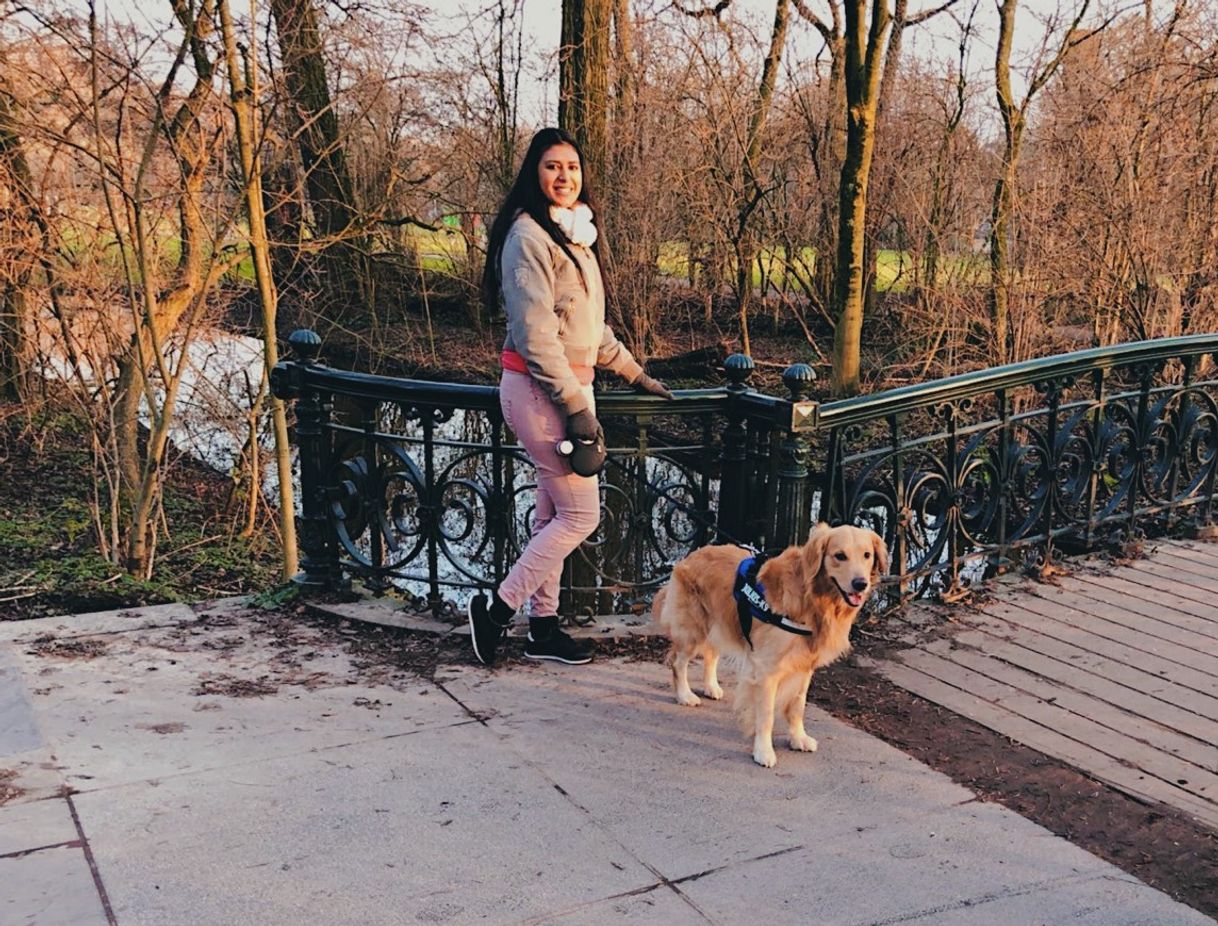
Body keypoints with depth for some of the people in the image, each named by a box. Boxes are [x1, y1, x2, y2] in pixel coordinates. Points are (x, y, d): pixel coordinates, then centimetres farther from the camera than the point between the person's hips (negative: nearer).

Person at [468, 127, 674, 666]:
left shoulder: (573, 234, 15)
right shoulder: (530, 236, -14)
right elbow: (534, 334, -20)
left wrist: (633, 373, 24)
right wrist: (576, 407, -21)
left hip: (569, 387, 9)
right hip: (540, 391, -9)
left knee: (554, 513, 13)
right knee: (580, 514, -6)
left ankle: (543, 627, 22)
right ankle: (496, 610, 3)